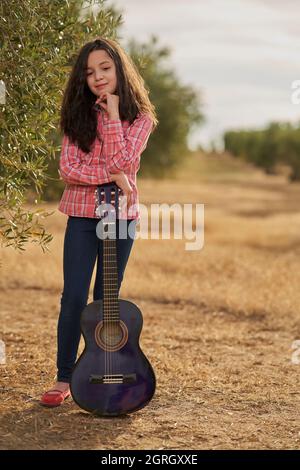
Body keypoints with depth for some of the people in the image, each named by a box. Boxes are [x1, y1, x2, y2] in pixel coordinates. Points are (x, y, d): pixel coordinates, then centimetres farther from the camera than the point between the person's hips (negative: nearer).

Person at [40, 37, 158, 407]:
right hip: (82, 214, 0)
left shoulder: (139, 117, 0)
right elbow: (67, 169, -7)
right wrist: (111, 175, -18)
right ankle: (64, 379, 6)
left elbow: (121, 162, -16)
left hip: (122, 215, 0)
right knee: (74, 297, -4)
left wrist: (112, 113, -14)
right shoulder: (79, 115, 2)